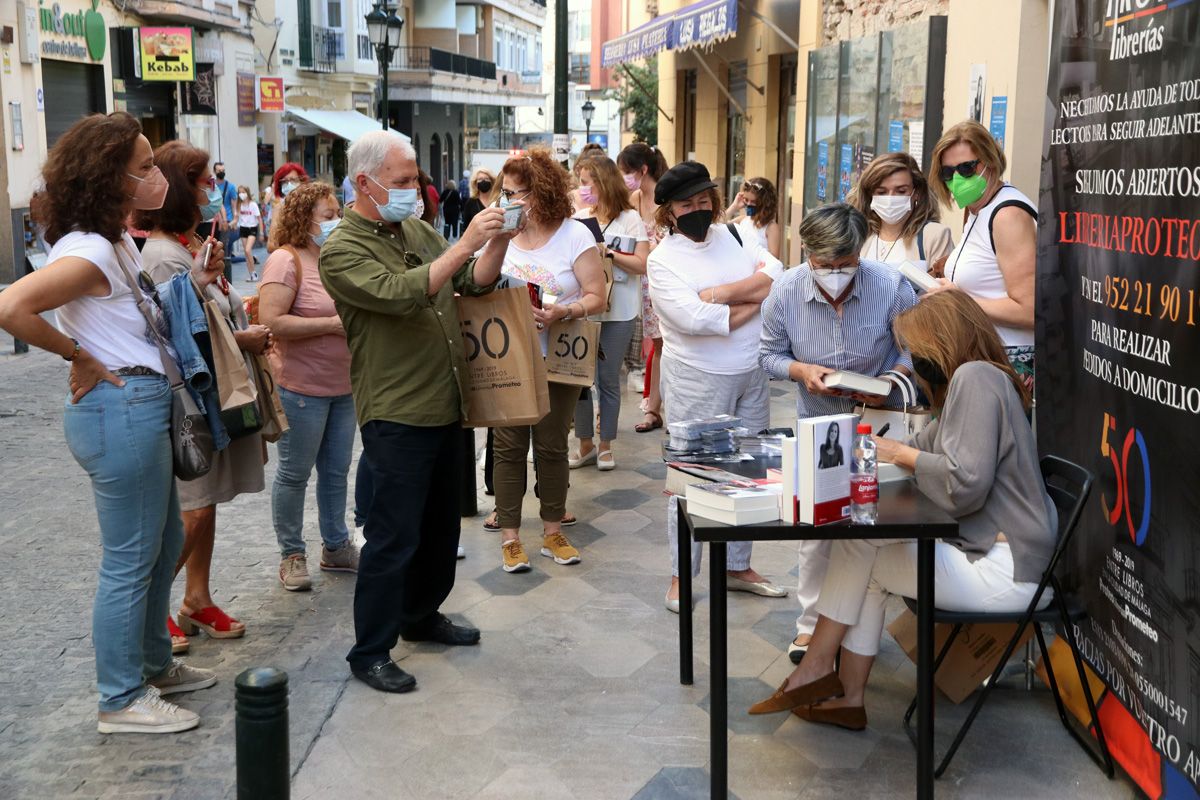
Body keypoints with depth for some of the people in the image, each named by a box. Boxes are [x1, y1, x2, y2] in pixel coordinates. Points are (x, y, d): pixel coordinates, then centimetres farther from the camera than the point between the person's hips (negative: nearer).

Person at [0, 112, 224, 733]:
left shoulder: (120, 243, 12)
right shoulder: (90, 250, -19)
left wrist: (196, 282, 7)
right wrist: (80, 358, -19)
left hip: (140, 407, 10)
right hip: (121, 408, -10)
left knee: (164, 541, 21)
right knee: (130, 560, 1)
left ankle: (153, 664, 37)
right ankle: (123, 700, 15)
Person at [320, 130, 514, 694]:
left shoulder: (417, 231, 11)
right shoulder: (342, 250, -12)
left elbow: (473, 283, 12)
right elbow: (399, 294, -28)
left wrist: (497, 243, -7)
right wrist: (465, 244, -29)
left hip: (446, 407, 8)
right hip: (396, 416, -8)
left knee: (442, 525, 19)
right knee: (394, 536, -3)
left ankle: (421, 616, 37)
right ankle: (369, 652, 9)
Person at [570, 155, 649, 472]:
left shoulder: (630, 219, -2)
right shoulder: (579, 219, 7)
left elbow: (642, 265, -8)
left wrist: (609, 253, -16)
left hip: (617, 313, -3)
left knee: (608, 379, 6)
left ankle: (605, 446, 18)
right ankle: (585, 444, 18)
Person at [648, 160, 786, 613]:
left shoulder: (733, 237, 8)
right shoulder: (662, 260, -8)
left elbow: (778, 277, -4)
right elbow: (695, 318, -22)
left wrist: (726, 292, -17)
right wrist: (755, 302, -11)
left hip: (751, 375, 5)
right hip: (697, 382, -5)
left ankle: (737, 566, 28)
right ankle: (681, 574, 16)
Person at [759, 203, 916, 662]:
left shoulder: (891, 287, -19)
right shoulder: (785, 291, -14)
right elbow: (770, 354, -2)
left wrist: (891, 379, -26)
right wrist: (803, 371, -22)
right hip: (819, 422, 1)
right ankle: (811, 623, 19)